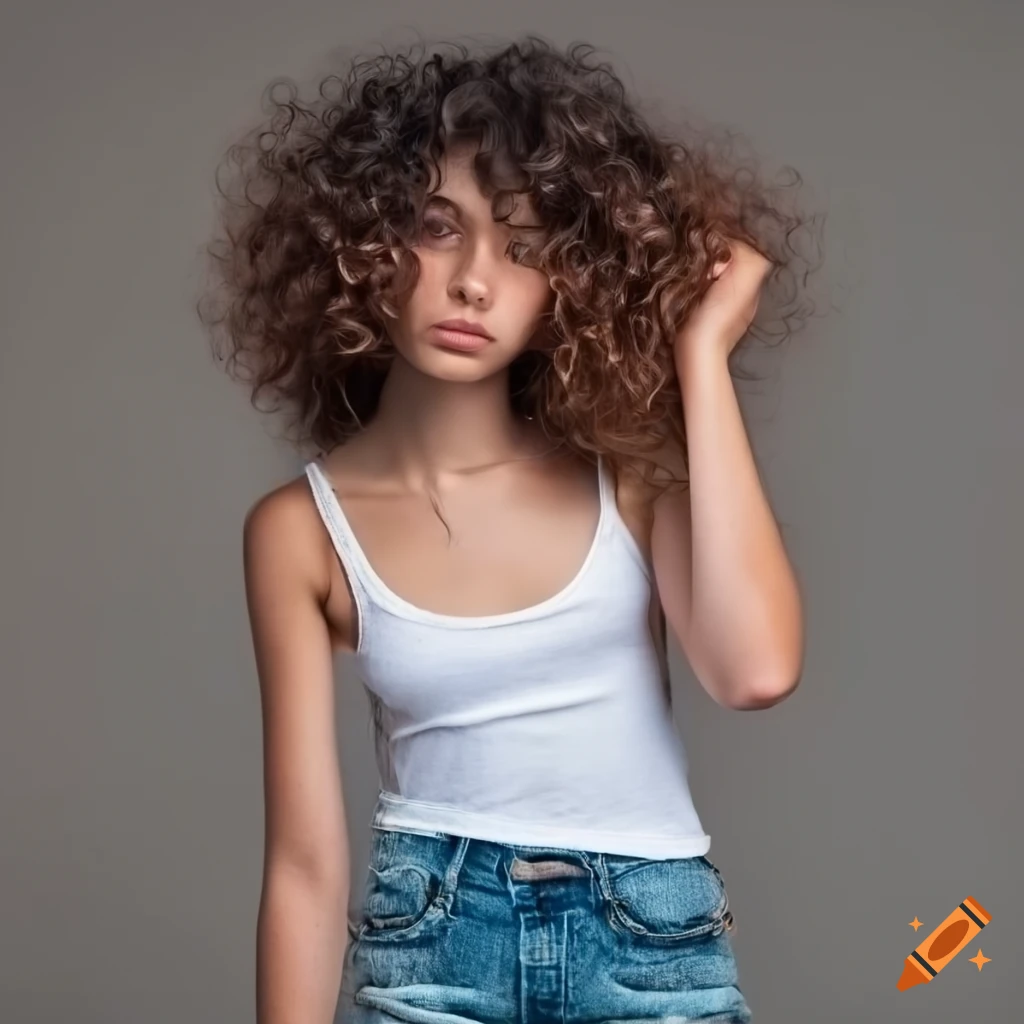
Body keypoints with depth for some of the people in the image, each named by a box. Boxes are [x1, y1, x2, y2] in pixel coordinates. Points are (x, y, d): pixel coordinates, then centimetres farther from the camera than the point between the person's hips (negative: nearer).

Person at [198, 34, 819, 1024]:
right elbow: (307, 859, -4)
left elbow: (756, 667, -20)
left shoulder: (628, 460, -2)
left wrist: (700, 353, -15)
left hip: (656, 942, 1)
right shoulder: (301, 528, -5)